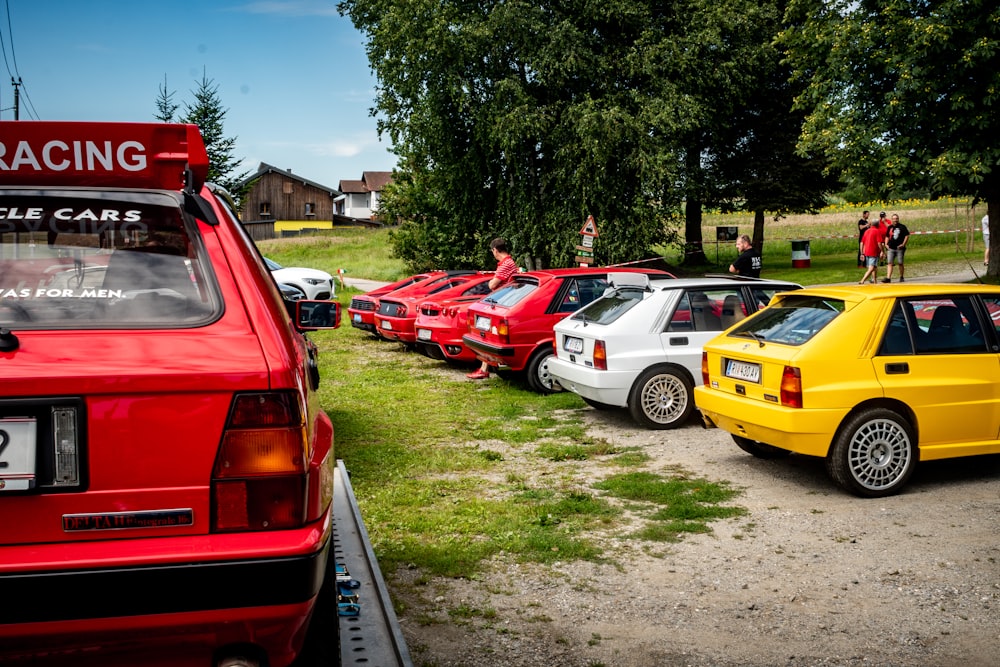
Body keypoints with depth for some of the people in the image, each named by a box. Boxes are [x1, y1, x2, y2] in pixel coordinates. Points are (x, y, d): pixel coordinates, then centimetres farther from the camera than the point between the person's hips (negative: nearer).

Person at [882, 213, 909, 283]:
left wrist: (903, 244, -9)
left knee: (900, 263, 4)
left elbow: (907, 236, 1)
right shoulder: (890, 227, 12)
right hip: (891, 248, 3)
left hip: (899, 248, -3)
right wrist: (886, 244, 8)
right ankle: (888, 278, -12)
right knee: (889, 263, -7)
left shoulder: (902, 227, 2)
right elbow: (887, 236, 21)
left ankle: (901, 277, 18)